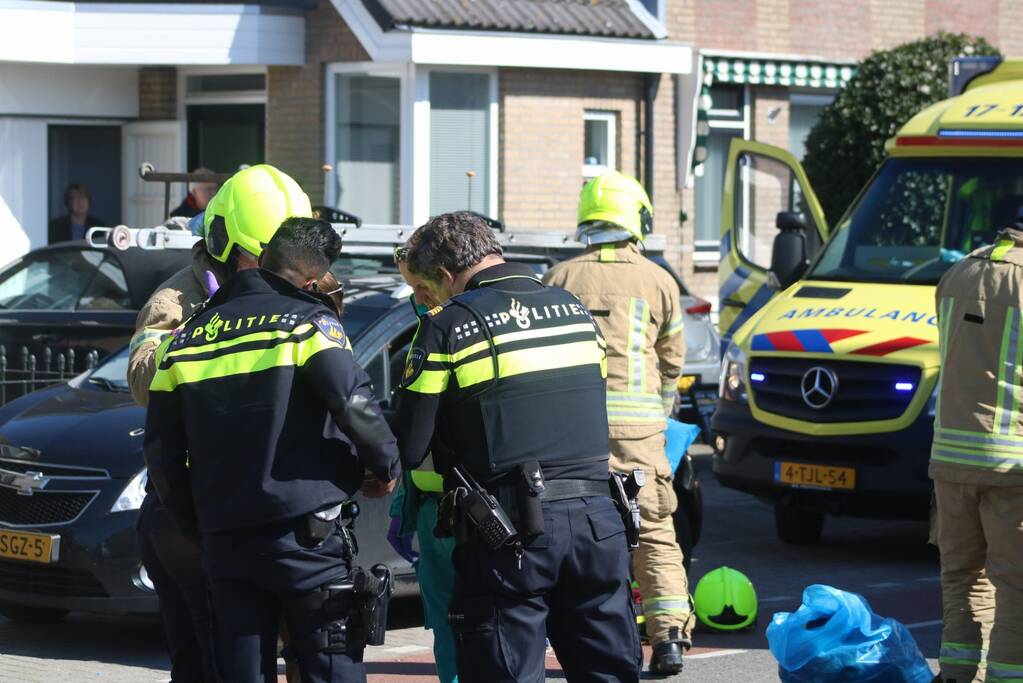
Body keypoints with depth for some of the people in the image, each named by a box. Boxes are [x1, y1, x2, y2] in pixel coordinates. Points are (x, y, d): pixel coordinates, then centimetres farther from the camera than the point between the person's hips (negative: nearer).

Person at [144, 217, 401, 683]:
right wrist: (386, 466, 0)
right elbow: (355, 405, -17)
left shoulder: (185, 339, 12)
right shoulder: (308, 322, -6)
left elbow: (161, 452, 14)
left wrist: (194, 520, 24)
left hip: (223, 540, 5)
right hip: (305, 536, -5)